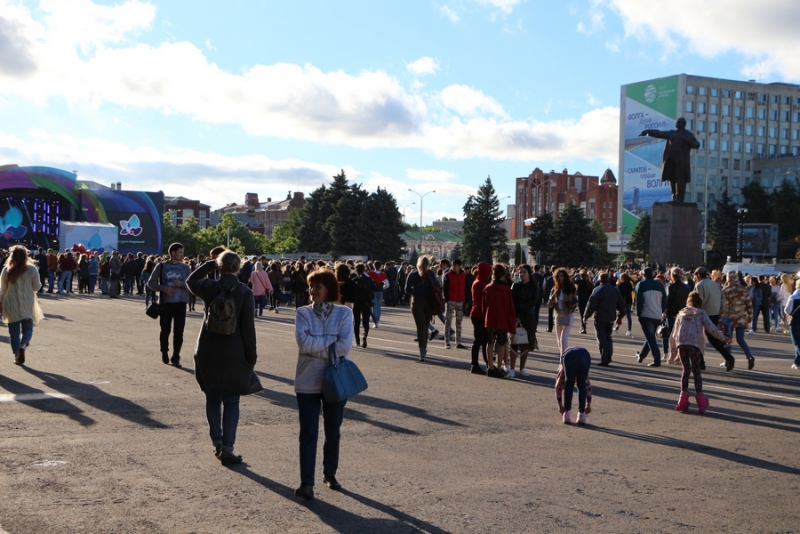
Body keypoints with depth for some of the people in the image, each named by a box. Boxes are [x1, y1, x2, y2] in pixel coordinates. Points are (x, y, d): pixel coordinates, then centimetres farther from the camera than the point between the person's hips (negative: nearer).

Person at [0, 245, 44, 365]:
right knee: (27, 328, 10)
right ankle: (23, 345, -18)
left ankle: (17, 355, 8)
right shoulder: (32, 269, -7)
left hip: (11, 305, 1)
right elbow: (37, 287, 0)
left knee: (14, 331, 9)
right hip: (27, 305, -1)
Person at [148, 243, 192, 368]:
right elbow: (151, 282, 1)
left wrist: (181, 284, -17)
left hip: (180, 303, 1)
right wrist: (163, 288, -16)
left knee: (179, 332, -2)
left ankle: (176, 357, 6)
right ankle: (164, 352, 30)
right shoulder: (162, 266, 1)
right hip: (166, 303, -1)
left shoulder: (185, 267, 5)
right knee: (165, 330, 7)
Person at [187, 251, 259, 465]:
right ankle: (227, 447, 1)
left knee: (212, 398, 16)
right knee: (231, 402, 5)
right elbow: (248, 327, -9)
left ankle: (217, 442, 21)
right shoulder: (245, 293, -11)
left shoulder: (209, 288, -5)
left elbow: (190, 281, 19)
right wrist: (252, 356, -1)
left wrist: (209, 264, 13)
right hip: (234, 355, -2)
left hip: (208, 353, 2)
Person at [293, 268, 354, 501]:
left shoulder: (344, 313, -1)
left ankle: (330, 474, 30)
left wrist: (316, 345, -12)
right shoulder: (303, 313, 1)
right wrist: (332, 341, -12)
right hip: (308, 382, -1)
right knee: (308, 433, -3)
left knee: (333, 432, 13)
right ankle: (306, 482, -3)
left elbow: (345, 347, -13)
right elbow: (303, 342, -15)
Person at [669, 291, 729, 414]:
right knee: (696, 370, 7)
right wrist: (723, 338, 7)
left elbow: (674, 334, 21)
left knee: (686, 369, 12)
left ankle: (683, 398, 8)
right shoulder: (701, 313, 12)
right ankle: (699, 396, 3)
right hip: (695, 344, -2)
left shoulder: (681, 313, 21)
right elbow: (711, 328, 0)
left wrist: (673, 351, 27)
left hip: (681, 344, 2)